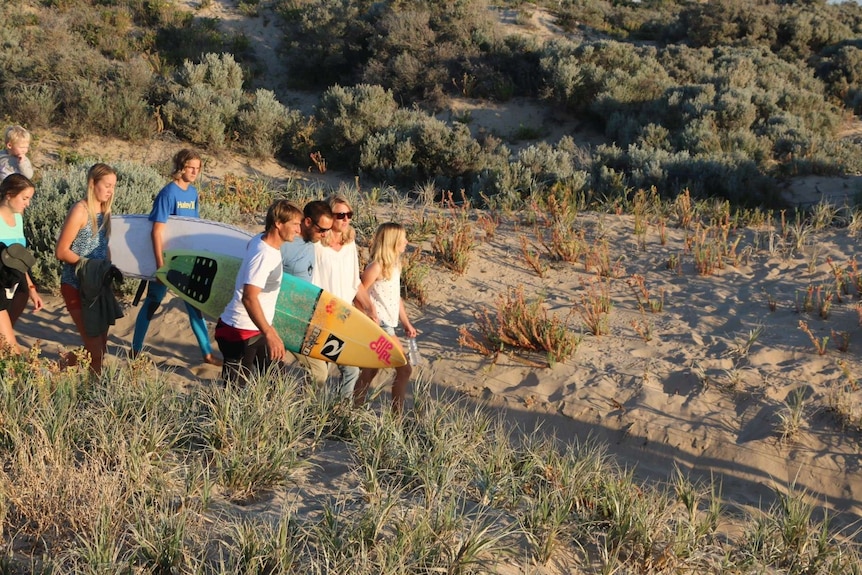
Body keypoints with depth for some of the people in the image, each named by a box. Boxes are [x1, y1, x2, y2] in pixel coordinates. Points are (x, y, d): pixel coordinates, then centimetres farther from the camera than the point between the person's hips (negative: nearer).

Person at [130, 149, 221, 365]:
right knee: (152, 303, 7)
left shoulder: (192, 192, 3)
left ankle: (207, 353, 19)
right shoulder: (168, 193, -19)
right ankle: (136, 350, 21)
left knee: (194, 304, 11)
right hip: (166, 259, -7)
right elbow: (157, 232, -21)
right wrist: (160, 266, -23)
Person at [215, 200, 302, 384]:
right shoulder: (263, 255, -26)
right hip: (240, 333, -10)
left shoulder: (259, 240, 3)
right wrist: (270, 334, -40)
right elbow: (249, 298, -34)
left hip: (257, 330, 10)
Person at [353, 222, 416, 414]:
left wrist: (407, 323, 20)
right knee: (404, 369, -5)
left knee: (370, 370, 14)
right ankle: (397, 415, 3)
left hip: (387, 326, 9)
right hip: (378, 326, -9)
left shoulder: (394, 265, 11)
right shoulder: (377, 266, -16)